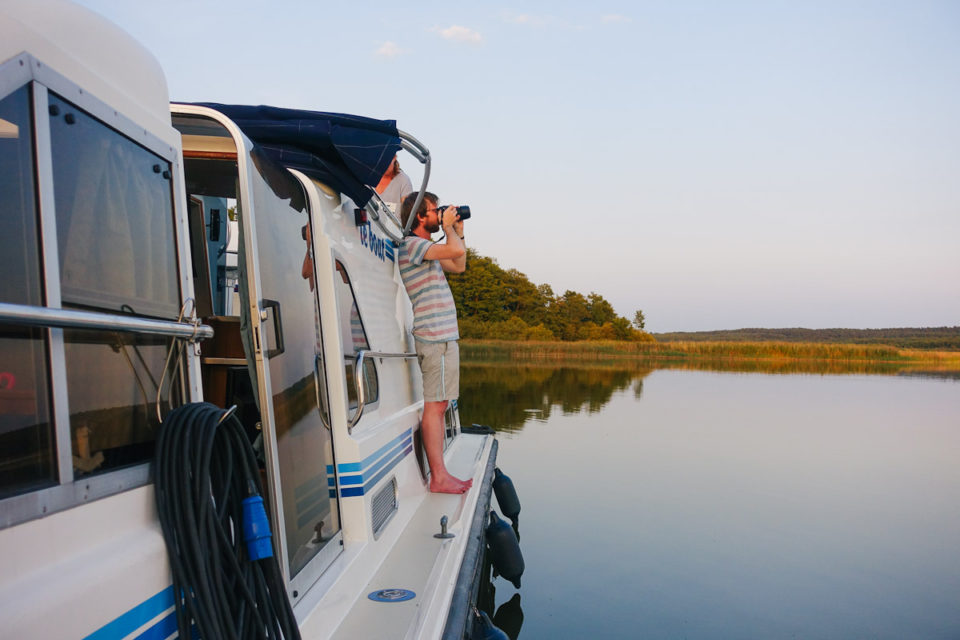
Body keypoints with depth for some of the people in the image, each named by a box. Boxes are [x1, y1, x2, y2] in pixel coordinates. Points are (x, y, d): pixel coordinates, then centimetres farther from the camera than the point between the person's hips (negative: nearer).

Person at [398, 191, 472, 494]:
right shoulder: (411, 244, -10)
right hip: (436, 337, -10)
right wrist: (448, 228, -3)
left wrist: (458, 230, 21)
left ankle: (440, 474, 16)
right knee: (434, 405, -8)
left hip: (442, 335, 10)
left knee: (437, 405, 11)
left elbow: (459, 265, 28)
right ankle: (439, 477, -5)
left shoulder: (426, 248, 21)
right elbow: (456, 251, -22)